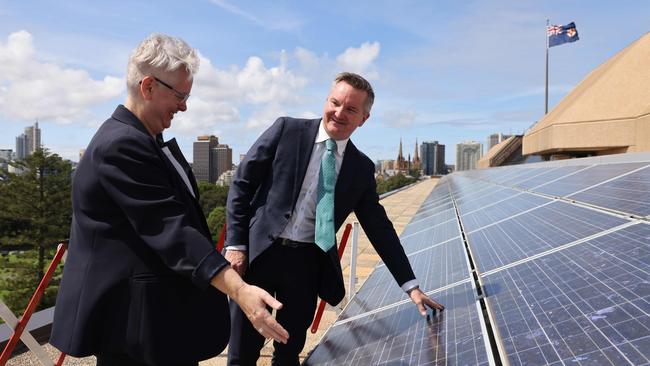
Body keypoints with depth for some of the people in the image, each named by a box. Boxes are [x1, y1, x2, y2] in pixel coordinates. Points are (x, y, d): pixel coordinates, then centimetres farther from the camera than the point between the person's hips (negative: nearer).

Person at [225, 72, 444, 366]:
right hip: (259, 252, -2)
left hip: (307, 263, 3)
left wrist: (411, 285, 6)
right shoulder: (287, 130, -3)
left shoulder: (361, 168, 6)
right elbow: (242, 184, -2)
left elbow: (379, 227, 9)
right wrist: (236, 244, -8)